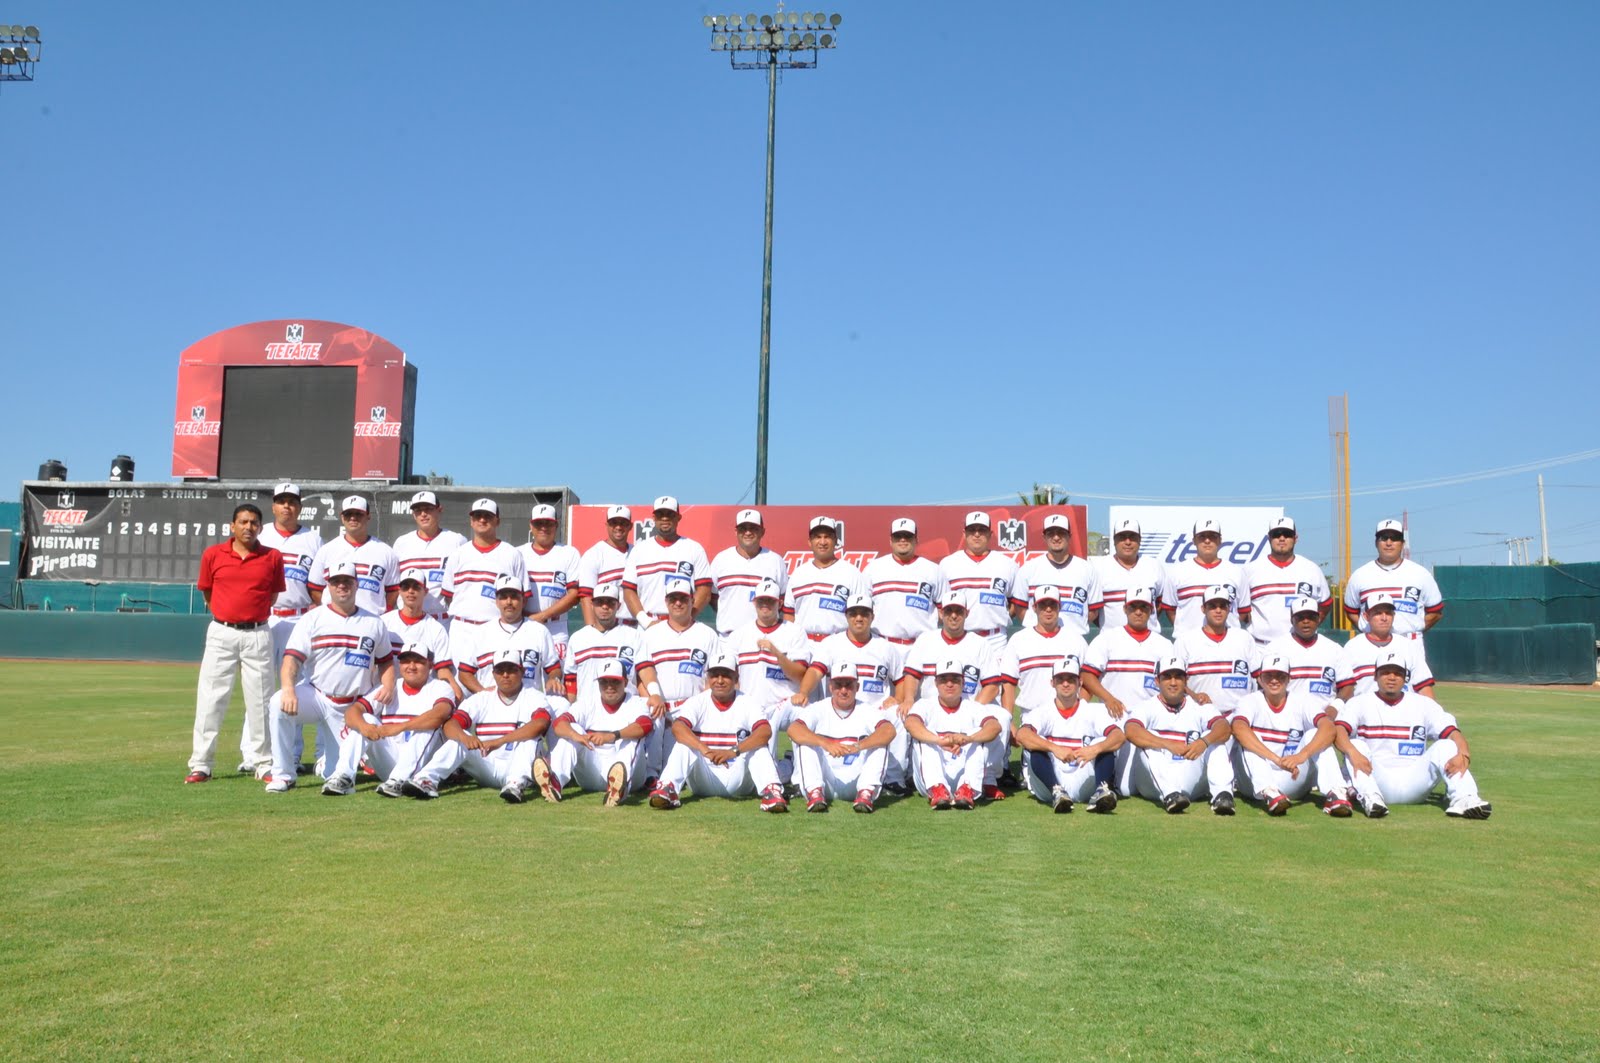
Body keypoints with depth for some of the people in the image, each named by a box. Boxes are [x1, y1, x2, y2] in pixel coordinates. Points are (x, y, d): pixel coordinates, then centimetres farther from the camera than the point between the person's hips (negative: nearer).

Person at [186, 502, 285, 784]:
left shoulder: (273, 558, 1)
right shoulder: (213, 554, 2)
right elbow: (207, 593, 13)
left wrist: (252, 616, 12)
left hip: (257, 635, 0)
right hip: (221, 633, 0)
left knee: (260, 701, 5)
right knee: (210, 699, 2)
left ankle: (264, 763, 13)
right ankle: (201, 765, 9)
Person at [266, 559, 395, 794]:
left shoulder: (374, 623, 8)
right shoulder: (313, 619, 0)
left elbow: (386, 661, 17)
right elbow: (292, 658, -12)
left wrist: (388, 686, -5)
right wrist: (288, 689, -31)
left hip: (353, 707, 1)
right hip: (315, 696, -1)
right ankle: (283, 775, -21)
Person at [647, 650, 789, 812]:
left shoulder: (747, 703, -1)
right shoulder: (697, 702, 0)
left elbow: (765, 731, -21)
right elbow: (677, 727, -21)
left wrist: (734, 751, -35)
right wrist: (705, 750, -38)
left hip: (737, 782, 0)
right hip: (704, 783, 0)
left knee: (757, 745, -22)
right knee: (684, 743, -21)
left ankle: (771, 791, -36)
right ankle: (667, 789, -35)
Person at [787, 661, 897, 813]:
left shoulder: (867, 711, 1)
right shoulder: (818, 709, 0)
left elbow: (889, 731, -21)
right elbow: (793, 729, -21)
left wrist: (857, 746, -38)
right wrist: (825, 743, -38)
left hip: (856, 782, 0)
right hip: (824, 782, 0)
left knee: (880, 739, -16)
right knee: (803, 738, -17)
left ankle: (866, 793, -27)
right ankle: (815, 792, -29)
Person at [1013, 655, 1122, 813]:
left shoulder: (1094, 710, 8)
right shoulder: (1043, 712, 3)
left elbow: (1120, 736, -11)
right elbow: (1021, 735, -19)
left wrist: (1095, 749, -32)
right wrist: (1054, 748, -35)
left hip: (1084, 786, 1)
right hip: (1050, 784, -1)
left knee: (1105, 743, -17)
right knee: (1035, 745, -23)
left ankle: (1101, 791, -36)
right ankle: (1057, 792, -39)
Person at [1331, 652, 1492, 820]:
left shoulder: (1424, 704, 13)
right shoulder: (1360, 703, 6)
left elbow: (1453, 732, -1)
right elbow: (1338, 730, -13)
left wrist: (1463, 755, -24)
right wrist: (1352, 752, -35)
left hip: (1414, 785, 2)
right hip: (1376, 780, -2)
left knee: (1446, 746, -15)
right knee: (1355, 745, -25)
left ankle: (1463, 799, -35)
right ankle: (1370, 798, -46)